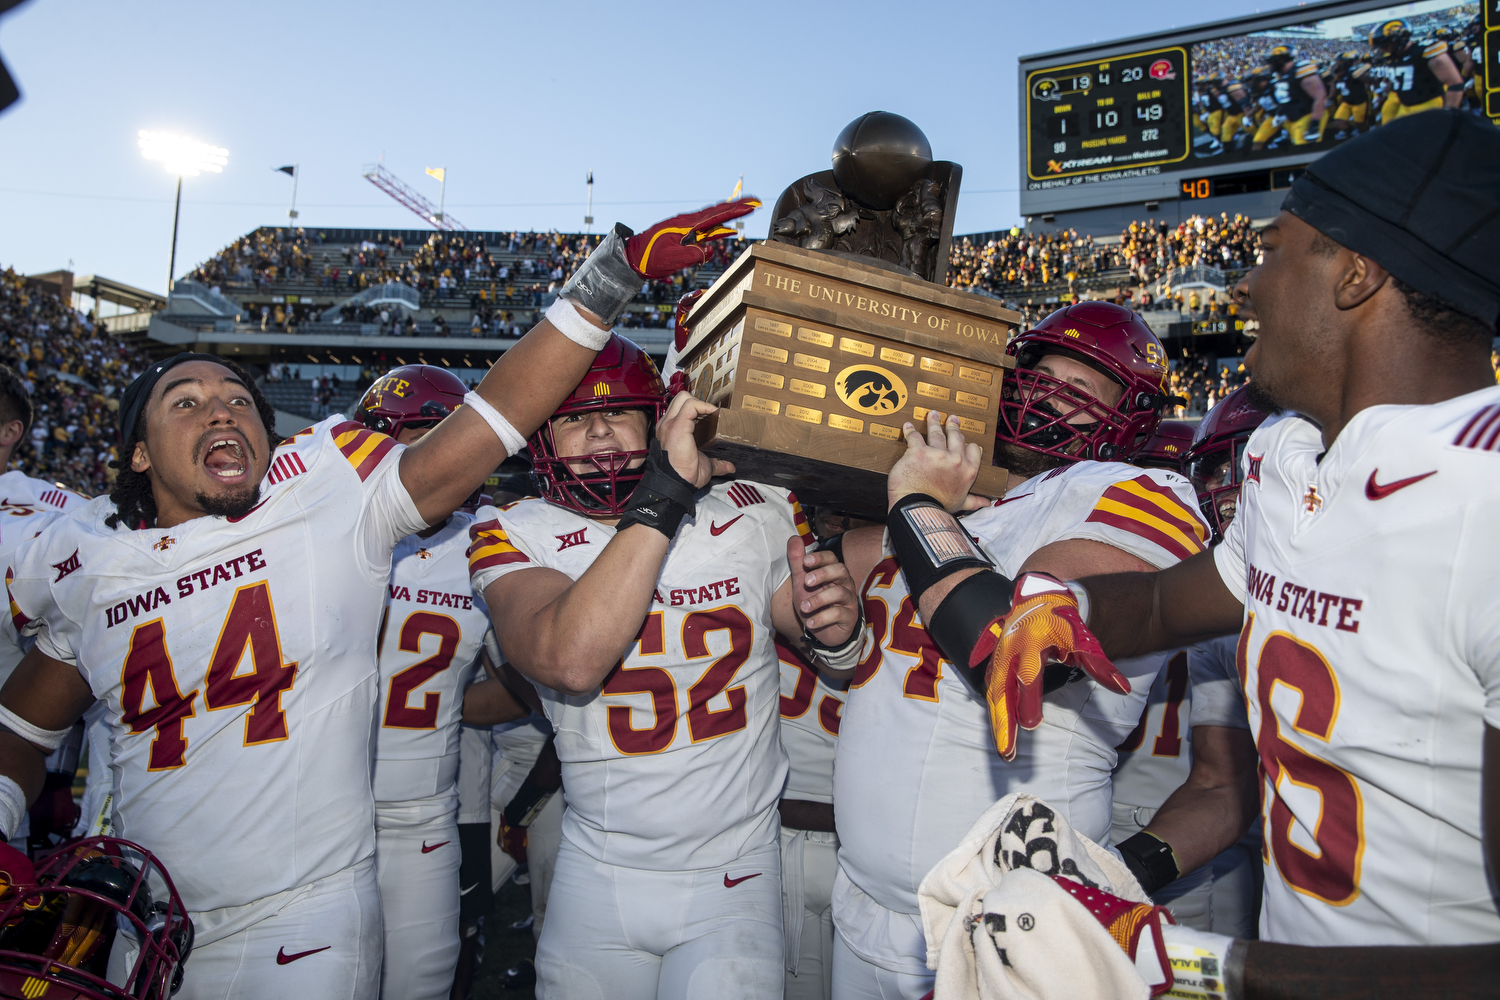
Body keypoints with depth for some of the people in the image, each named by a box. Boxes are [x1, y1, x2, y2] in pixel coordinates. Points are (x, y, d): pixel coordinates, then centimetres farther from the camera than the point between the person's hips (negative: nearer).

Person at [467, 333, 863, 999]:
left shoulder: (755, 515, -7)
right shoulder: (516, 537, -10)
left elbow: (839, 665, 7)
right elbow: (570, 663, -32)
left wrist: (834, 629, -18)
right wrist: (665, 494, -34)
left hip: (734, 876, 0)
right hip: (598, 874, 0)